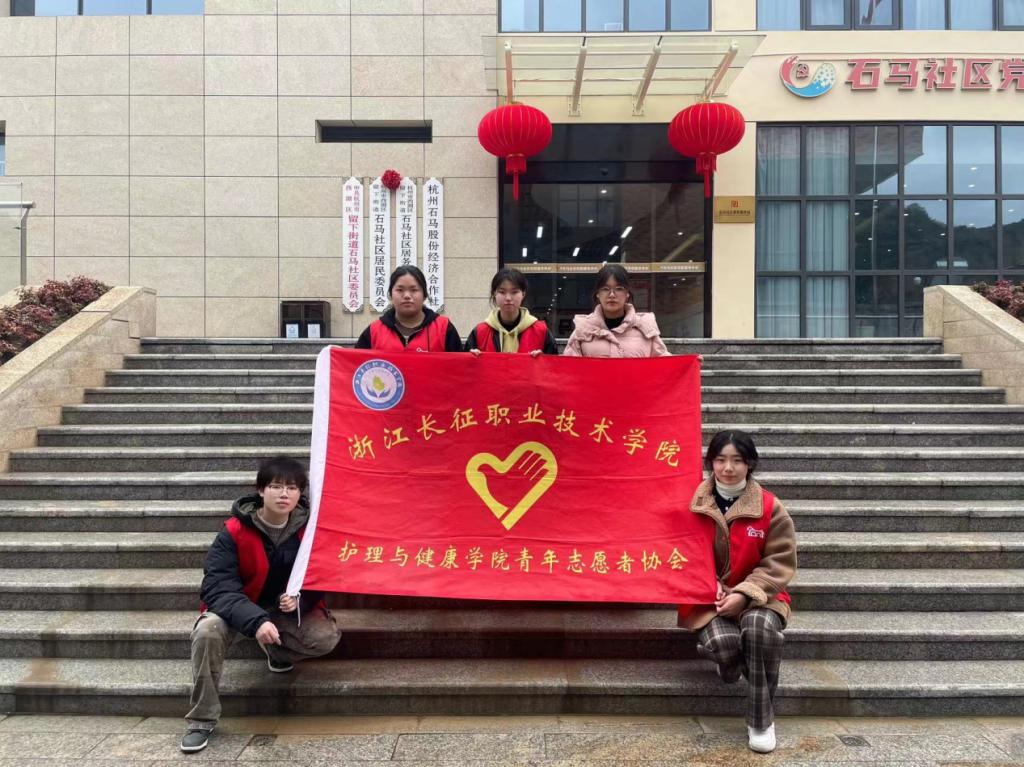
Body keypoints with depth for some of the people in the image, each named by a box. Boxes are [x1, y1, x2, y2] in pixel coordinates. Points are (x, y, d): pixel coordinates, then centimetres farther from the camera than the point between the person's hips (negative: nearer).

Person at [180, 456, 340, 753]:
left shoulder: (309, 528, -13)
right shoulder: (234, 532, -20)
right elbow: (217, 587, -26)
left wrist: (300, 600, -25)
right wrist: (256, 620, -42)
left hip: (290, 608, 1)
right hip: (239, 607, -1)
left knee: (327, 637, -24)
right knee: (208, 630, -32)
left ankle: (277, 651, 10)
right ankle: (202, 720, -11)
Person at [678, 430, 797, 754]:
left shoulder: (770, 507, -5)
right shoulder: (693, 505, -3)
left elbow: (780, 562, -4)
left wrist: (745, 594, -17)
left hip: (756, 596, 0)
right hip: (707, 597, 0)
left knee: (760, 628, -35)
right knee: (724, 642, -32)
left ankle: (762, 720, -14)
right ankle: (730, 665, 11)